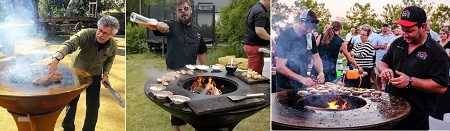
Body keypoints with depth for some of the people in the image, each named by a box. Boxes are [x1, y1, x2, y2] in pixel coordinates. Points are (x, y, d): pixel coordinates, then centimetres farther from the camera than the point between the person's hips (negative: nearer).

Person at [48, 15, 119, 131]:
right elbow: (69, 44, -49)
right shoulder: (86, 34, -31)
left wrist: (106, 73, -8)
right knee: (71, 102, 12)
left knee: (93, 106, 4)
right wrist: (56, 59, -65)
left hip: (95, 76, 2)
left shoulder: (113, 46, -18)